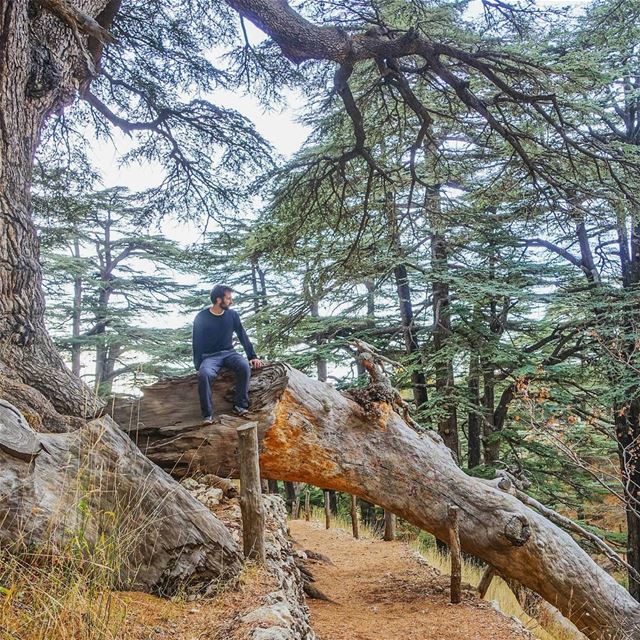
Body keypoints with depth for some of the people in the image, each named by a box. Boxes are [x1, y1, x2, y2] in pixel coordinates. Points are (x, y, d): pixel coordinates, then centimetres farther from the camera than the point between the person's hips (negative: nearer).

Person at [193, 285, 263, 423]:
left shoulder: (232, 315, 2)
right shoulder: (201, 317, -6)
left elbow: (243, 336, 8)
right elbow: (197, 344, -4)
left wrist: (253, 356, 1)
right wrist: (198, 367, -12)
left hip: (229, 353, 3)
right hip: (210, 356, -2)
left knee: (245, 366, -31)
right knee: (204, 374, -36)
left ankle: (240, 405, -19)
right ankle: (207, 414, -25)